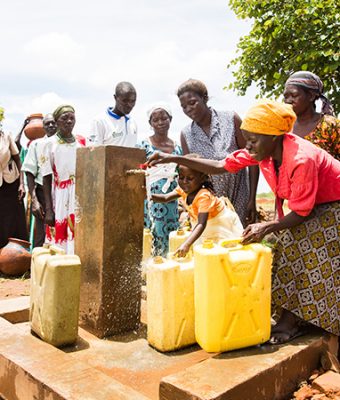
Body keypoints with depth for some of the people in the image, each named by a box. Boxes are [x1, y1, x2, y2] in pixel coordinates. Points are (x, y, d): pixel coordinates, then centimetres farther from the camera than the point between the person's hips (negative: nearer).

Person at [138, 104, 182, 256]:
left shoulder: (177, 148, 13)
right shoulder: (144, 146, -1)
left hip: (172, 206, 5)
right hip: (151, 204, -4)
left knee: (171, 245, 6)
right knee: (152, 244, -5)